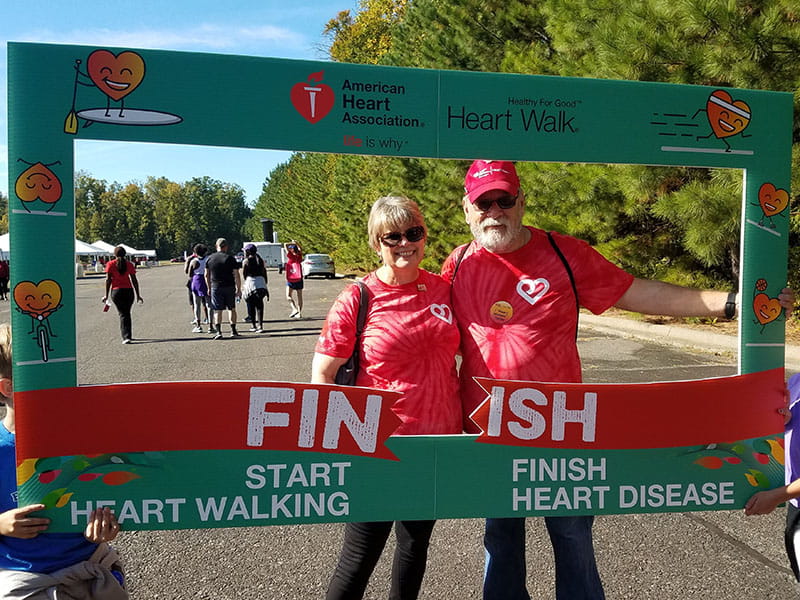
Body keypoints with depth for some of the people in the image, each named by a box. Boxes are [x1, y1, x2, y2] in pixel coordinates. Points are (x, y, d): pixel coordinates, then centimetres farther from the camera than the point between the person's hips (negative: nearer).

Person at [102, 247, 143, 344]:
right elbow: (134, 280, 2)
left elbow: (108, 280, -5)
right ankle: (128, 335, 23)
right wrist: (138, 295, 7)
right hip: (128, 291, 1)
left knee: (123, 314, 2)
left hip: (116, 291, -1)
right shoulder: (129, 264, 2)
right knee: (127, 313, 16)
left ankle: (126, 337, -11)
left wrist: (106, 295, 0)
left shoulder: (110, 264, -2)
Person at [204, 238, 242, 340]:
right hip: (229, 287, -1)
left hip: (216, 287, 1)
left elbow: (206, 275, 7)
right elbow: (236, 275, -7)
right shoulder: (230, 258, -5)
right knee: (231, 309, 11)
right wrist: (239, 289, -1)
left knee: (217, 310, 2)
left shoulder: (210, 258, 3)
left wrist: (209, 288, 17)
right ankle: (233, 331, 13)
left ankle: (218, 331, -8)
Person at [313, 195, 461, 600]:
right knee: (361, 556, 6)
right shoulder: (356, 300, -11)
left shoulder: (443, 289, 1)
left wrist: (461, 427, 10)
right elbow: (321, 376, -8)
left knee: (416, 545, 21)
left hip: (438, 442, 5)